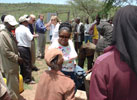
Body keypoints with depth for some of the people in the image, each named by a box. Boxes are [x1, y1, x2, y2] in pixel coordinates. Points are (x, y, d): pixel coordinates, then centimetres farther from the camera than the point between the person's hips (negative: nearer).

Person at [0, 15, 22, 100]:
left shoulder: (10, 33, 10)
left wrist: (18, 56, 7)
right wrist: (17, 58, -16)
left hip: (14, 64, 9)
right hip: (10, 66, -9)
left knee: (15, 85, 21)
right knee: (13, 87, 2)